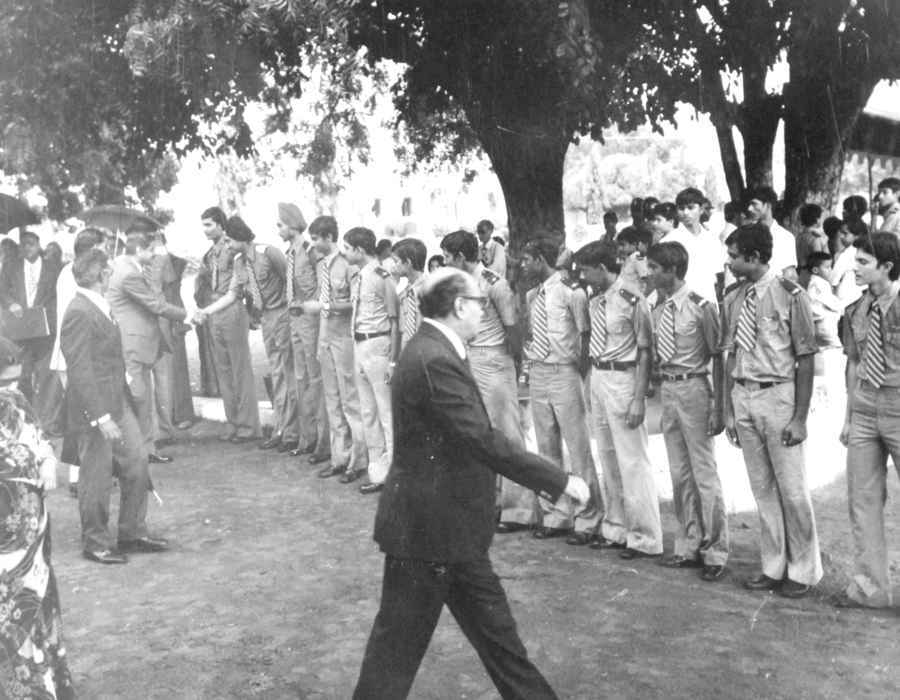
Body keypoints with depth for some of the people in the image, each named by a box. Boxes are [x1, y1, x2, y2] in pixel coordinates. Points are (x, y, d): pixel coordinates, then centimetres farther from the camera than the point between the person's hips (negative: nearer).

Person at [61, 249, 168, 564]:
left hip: (119, 403, 9)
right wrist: (101, 416, -25)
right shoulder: (79, 313, -20)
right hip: (95, 410, -9)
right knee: (96, 478, 5)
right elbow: (80, 371, -23)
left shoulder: (101, 307, 10)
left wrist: (125, 396, 16)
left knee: (137, 463, 12)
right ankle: (96, 543, 22)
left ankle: (132, 533, 25)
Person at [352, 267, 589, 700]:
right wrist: (558, 482, -20)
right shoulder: (435, 361, -24)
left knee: (493, 626, 19)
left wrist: (546, 480, 14)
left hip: (450, 522, 10)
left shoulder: (434, 351, 8)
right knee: (401, 640, 6)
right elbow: (483, 441, -27)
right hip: (428, 525, -10)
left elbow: (472, 437, 13)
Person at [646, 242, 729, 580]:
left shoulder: (701, 308, -12)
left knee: (704, 473, 0)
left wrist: (718, 407, -13)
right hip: (667, 390, 7)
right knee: (679, 473, 14)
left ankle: (715, 552, 11)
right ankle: (688, 546, 26)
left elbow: (718, 358, -11)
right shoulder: (658, 311, 8)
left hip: (693, 389, -7)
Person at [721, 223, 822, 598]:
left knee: (791, 489, 3)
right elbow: (731, 357, 10)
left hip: (778, 395, -5)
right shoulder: (733, 298, 5)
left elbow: (806, 359, -8)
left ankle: (802, 571, 21)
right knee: (762, 488, 13)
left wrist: (800, 417, -11)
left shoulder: (790, 295, -10)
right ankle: (773, 567, 27)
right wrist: (728, 411, 8)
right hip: (743, 396, 5)